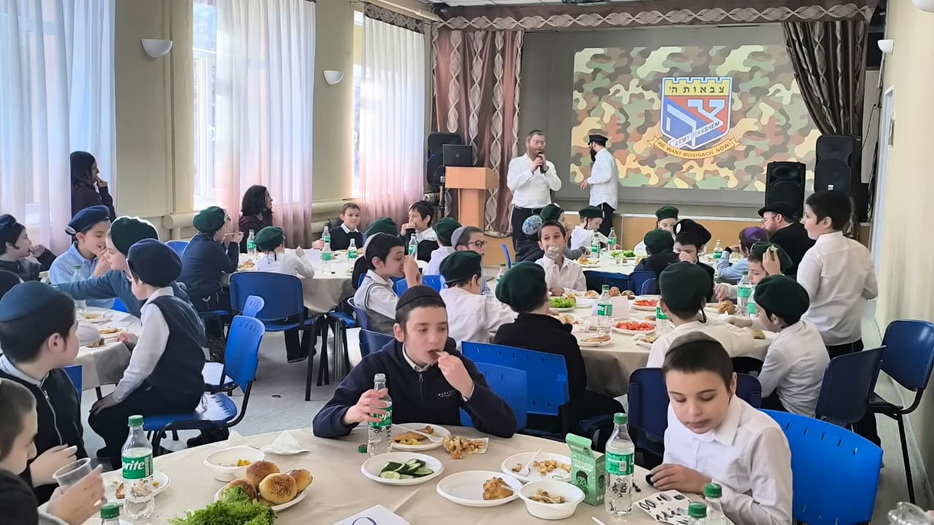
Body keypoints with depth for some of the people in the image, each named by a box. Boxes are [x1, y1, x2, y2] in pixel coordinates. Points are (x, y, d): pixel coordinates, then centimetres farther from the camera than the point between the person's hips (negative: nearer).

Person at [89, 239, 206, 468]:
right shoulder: (178, 304, 10)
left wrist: (115, 397, -9)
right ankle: (122, 451, 33)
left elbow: (141, 366, -20)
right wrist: (138, 342, 20)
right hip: (185, 387, 10)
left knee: (102, 414, -8)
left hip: (172, 394, -10)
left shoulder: (155, 309, -18)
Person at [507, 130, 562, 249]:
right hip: (521, 212, -2)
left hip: (543, 212, 2)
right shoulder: (516, 162, 2)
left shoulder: (549, 164, 10)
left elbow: (556, 186, -2)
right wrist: (531, 170, -17)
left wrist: (545, 169, -13)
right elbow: (511, 185, -12)